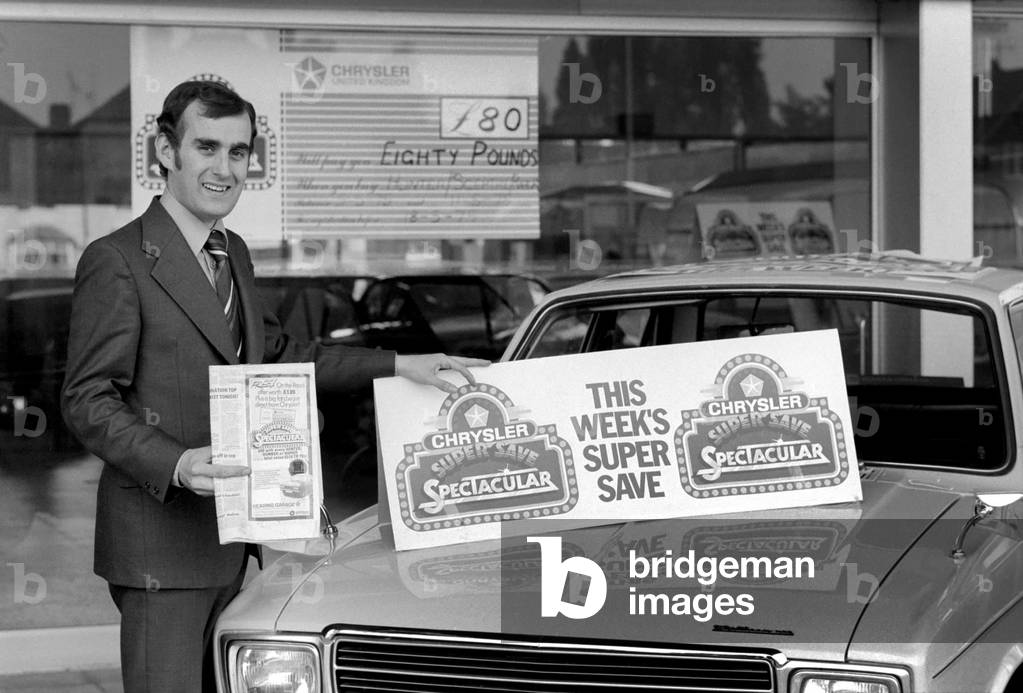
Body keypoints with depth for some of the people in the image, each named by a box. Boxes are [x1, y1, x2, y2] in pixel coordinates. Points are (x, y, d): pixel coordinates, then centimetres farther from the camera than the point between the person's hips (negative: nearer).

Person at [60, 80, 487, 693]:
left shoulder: (233, 253, 16)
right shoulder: (116, 261, -10)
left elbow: (278, 356, 28)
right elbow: (88, 401, -12)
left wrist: (398, 365, 21)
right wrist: (177, 465, -26)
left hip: (232, 541, 8)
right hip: (161, 544, -7)